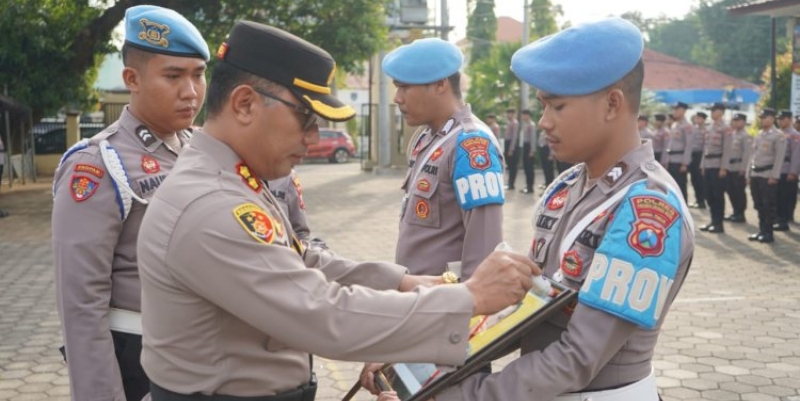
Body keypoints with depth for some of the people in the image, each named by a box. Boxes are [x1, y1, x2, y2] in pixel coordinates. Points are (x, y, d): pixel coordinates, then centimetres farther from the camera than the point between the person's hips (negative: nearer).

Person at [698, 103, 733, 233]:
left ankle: (719, 224, 3)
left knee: (718, 195, -3)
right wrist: (703, 165, 14)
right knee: (709, 195, 9)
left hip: (718, 167, -7)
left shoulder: (726, 128, -7)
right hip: (708, 166, 7)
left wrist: (724, 168, -17)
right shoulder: (710, 128, 16)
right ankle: (713, 221, 17)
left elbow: (728, 149, -13)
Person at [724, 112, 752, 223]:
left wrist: (743, 168, -18)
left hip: (739, 168, -8)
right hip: (730, 167, 8)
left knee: (739, 192, -1)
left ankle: (740, 215, 6)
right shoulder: (732, 134, 15)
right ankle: (736, 212, 22)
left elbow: (747, 153, -14)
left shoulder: (746, 136, -8)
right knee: (730, 190, 11)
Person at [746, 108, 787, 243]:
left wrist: (774, 176, -17)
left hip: (768, 175, -7)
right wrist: (749, 173, 14)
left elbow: (779, 157, -11)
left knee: (768, 206, -3)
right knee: (759, 205, 10)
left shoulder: (778, 136, -6)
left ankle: (768, 233, 3)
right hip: (755, 174, 7)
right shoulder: (758, 135, 15)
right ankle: (762, 231, 18)